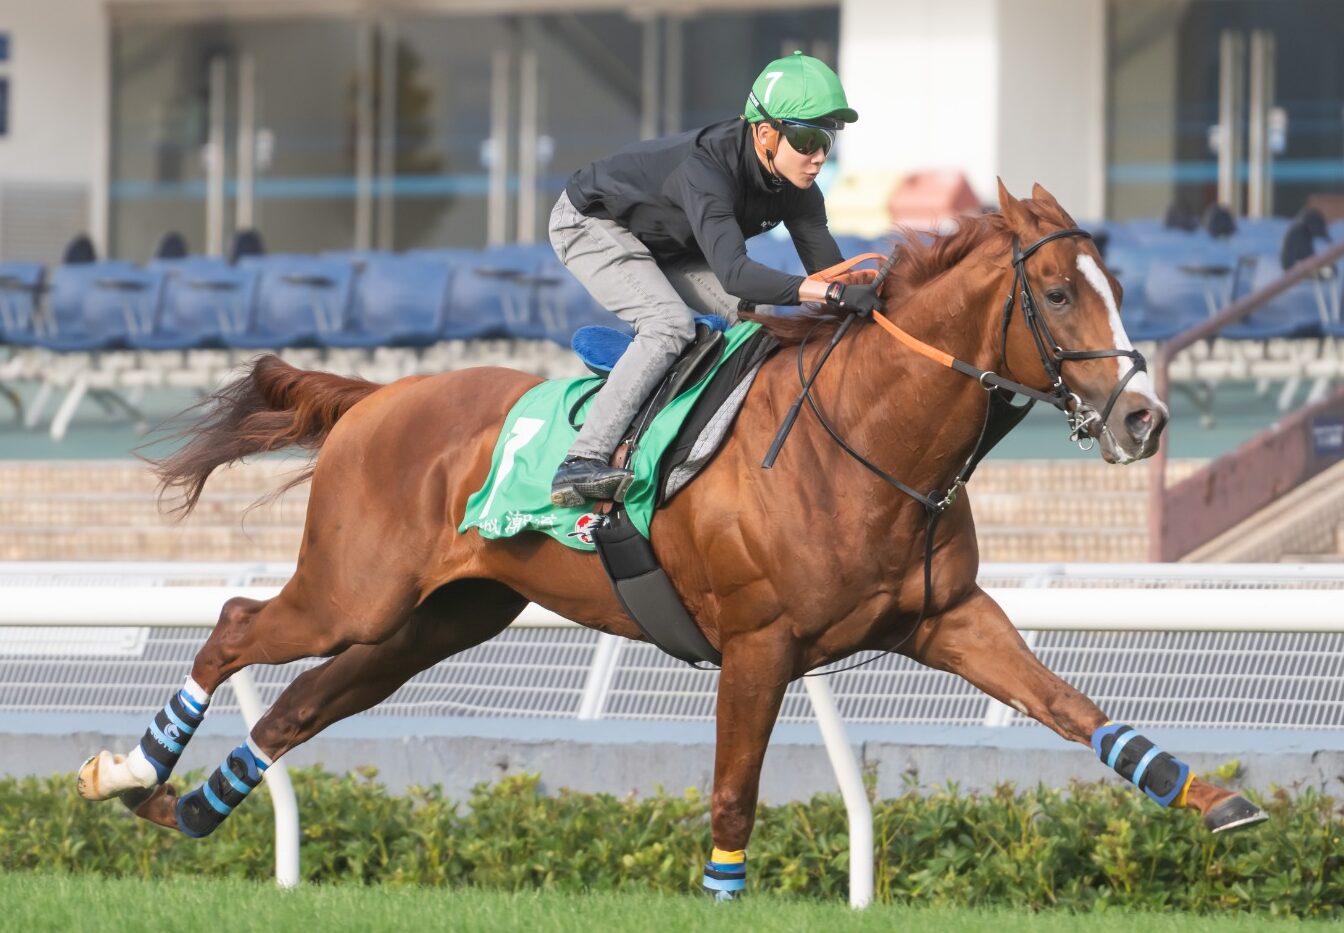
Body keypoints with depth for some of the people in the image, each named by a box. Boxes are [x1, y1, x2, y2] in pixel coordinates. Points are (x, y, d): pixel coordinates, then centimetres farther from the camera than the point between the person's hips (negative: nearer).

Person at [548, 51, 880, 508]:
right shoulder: (707, 166, -41)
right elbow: (733, 273, -52)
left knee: (759, 317, -5)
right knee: (670, 323, -28)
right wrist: (833, 292, -60)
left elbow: (827, 266, -11)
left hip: (667, 243, 8)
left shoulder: (796, 187, -18)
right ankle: (583, 461, -34)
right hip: (592, 225, -8)